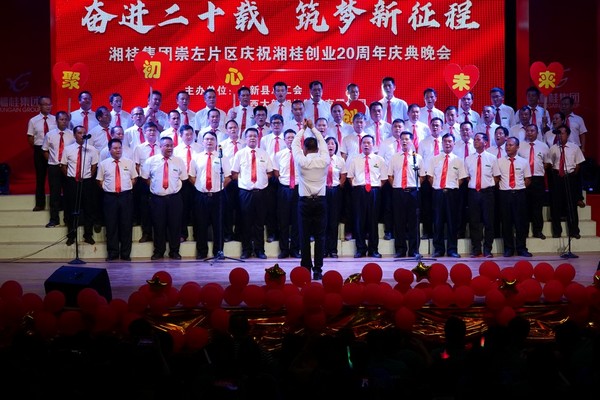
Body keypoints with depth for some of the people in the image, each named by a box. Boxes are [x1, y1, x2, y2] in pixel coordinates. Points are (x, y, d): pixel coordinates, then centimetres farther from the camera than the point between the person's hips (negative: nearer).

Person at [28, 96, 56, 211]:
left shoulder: (55, 119, -1)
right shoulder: (33, 121, 0)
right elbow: (30, 139, 3)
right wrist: (40, 149, -2)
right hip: (39, 151, 0)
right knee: (40, 177, 7)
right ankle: (40, 203, 14)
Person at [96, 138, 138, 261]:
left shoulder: (129, 163, 8)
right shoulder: (103, 164, 6)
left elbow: (133, 178, 12)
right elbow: (99, 180, 10)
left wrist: (128, 188, 1)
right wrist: (107, 188, 1)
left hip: (126, 196, 1)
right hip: (110, 197, 0)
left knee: (126, 225, 2)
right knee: (111, 226, 2)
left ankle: (125, 253, 9)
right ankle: (112, 253, 10)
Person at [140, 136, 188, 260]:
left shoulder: (179, 161, 4)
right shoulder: (151, 161, 1)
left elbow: (183, 179, 10)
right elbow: (145, 178, 7)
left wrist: (175, 189, 4)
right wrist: (154, 187, 3)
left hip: (174, 198, 1)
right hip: (157, 198, -1)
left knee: (175, 225, 4)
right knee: (158, 225, 5)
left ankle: (174, 251, 16)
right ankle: (158, 251, 17)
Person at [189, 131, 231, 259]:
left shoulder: (222, 157, 3)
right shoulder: (196, 157, 7)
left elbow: (228, 177, 3)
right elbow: (191, 177, 9)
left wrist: (219, 187, -1)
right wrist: (199, 186, 2)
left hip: (217, 195, -1)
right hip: (201, 195, 1)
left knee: (218, 224, 4)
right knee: (201, 224, 5)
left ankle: (218, 251, 12)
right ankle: (201, 252, 14)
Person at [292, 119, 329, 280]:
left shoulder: (301, 161, -7)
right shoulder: (324, 161, -2)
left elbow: (295, 144, 8)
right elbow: (323, 143, 14)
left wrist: (303, 129, 21)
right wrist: (313, 128, 24)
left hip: (305, 201, -1)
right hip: (320, 201, 1)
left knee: (304, 236, 3)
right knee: (320, 236, 3)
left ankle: (305, 269, 3)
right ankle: (317, 270, 0)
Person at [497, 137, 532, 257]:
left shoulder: (524, 162, 6)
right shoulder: (499, 161, 4)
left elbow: (528, 180, 9)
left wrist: (520, 188, 0)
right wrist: (502, 187, -2)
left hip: (519, 194, 0)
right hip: (505, 194, 0)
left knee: (521, 222, 2)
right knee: (506, 222, 2)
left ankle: (521, 248, 10)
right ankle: (508, 249, 10)